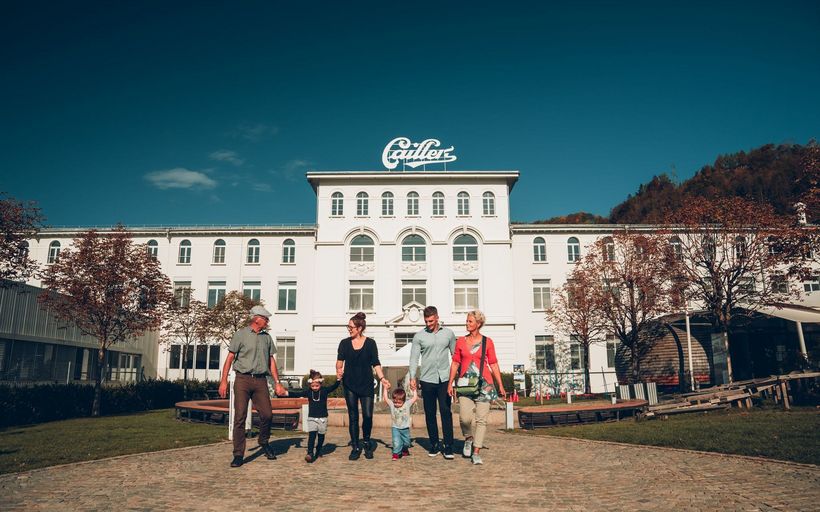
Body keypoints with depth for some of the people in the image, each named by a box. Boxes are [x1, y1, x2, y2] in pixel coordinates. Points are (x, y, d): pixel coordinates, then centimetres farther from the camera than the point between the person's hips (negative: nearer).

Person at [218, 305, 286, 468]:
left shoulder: (267, 337, 14)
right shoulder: (241, 334, 2)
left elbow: (271, 361, 17)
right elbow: (230, 358, 0)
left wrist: (277, 382, 13)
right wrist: (223, 381, -7)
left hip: (260, 381, 4)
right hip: (243, 380, -3)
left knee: (267, 414, -2)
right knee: (240, 417, -3)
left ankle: (264, 442, 25)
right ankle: (238, 455, 5)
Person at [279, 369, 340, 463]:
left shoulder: (325, 390, -5)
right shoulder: (308, 392, -1)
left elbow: (334, 386, -15)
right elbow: (296, 394, -4)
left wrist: (338, 379, -33)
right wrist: (286, 393, -16)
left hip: (323, 418, 0)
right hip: (311, 418, 0)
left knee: (321, 436, 12)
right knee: (311, 435, -15)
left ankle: (318, 452, 31)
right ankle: (310, 453, -20)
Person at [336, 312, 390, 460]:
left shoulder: (370, 343, 0)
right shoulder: (345, 343, 4)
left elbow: (376, 364, 0)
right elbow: (340, 360, 1)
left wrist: (382, 378, -13)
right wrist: (339, 370, -20)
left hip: (366, 384, -1)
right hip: (350, 384, 1)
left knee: (368, 415, -4)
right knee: (353, 416, 4)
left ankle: (366, 442, 22)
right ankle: (355, 447, 16)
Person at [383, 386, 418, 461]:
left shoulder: (407, 404, -7)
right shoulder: (391, 405, -6)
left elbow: (415, 398, -5)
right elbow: (386, 398, -12)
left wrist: (414, 390, -5)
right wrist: (385, 389, -15)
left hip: (405, 428, 1)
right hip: (396, 428, -1)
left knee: (406, 442, 15)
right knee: (396, 442, -18)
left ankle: (405, 450, 44)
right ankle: (396, 453, -3)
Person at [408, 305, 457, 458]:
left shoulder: (448, 333, 6)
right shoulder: (419, 336, 3)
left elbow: (455, 355, 11)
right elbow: (414, 358, 1)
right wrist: (412, 377, -9)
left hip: (445, 379, 0)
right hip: (427, 380, 1)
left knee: (446, 412, -5)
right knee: (430, 414, 7)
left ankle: (448, 446, 0)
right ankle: (434, 444, 17)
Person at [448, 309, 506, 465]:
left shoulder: (487, 342, 3)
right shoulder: (461, 341, 8)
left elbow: (494, 365, 5)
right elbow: (455, 363, 10)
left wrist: (501, 386, 3)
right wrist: (450, 383, 6)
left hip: (484, 384, -1)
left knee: (481, 419, -2)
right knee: (465, 417, -13)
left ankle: (476, 452, 9)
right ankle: (468, 438, 18)